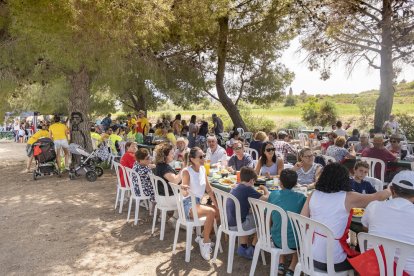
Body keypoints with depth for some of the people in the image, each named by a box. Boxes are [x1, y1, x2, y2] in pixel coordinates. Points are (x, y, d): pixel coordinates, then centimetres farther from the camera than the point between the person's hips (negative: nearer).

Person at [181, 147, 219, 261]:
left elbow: (209, 189, 7)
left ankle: (203, 237, 15)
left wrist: (217, 205, 2)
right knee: (211, 212, -27)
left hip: (198, 203, 8)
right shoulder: (187, 171, -17)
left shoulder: (203, 169, 4)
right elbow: (184, 194, -21)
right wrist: (184, 189, -44)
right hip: (188, 204, -8)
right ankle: (205, 241, -7)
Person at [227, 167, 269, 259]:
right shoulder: (248, 189, -15)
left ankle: (243, 248, 31)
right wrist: (265, 189, 3)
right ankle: (252, 250, 18)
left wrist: (257, 192, 18)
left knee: (249, 217, 33)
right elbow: (265, 198, -18)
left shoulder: (234, 188, 10)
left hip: (228, 223, 8)